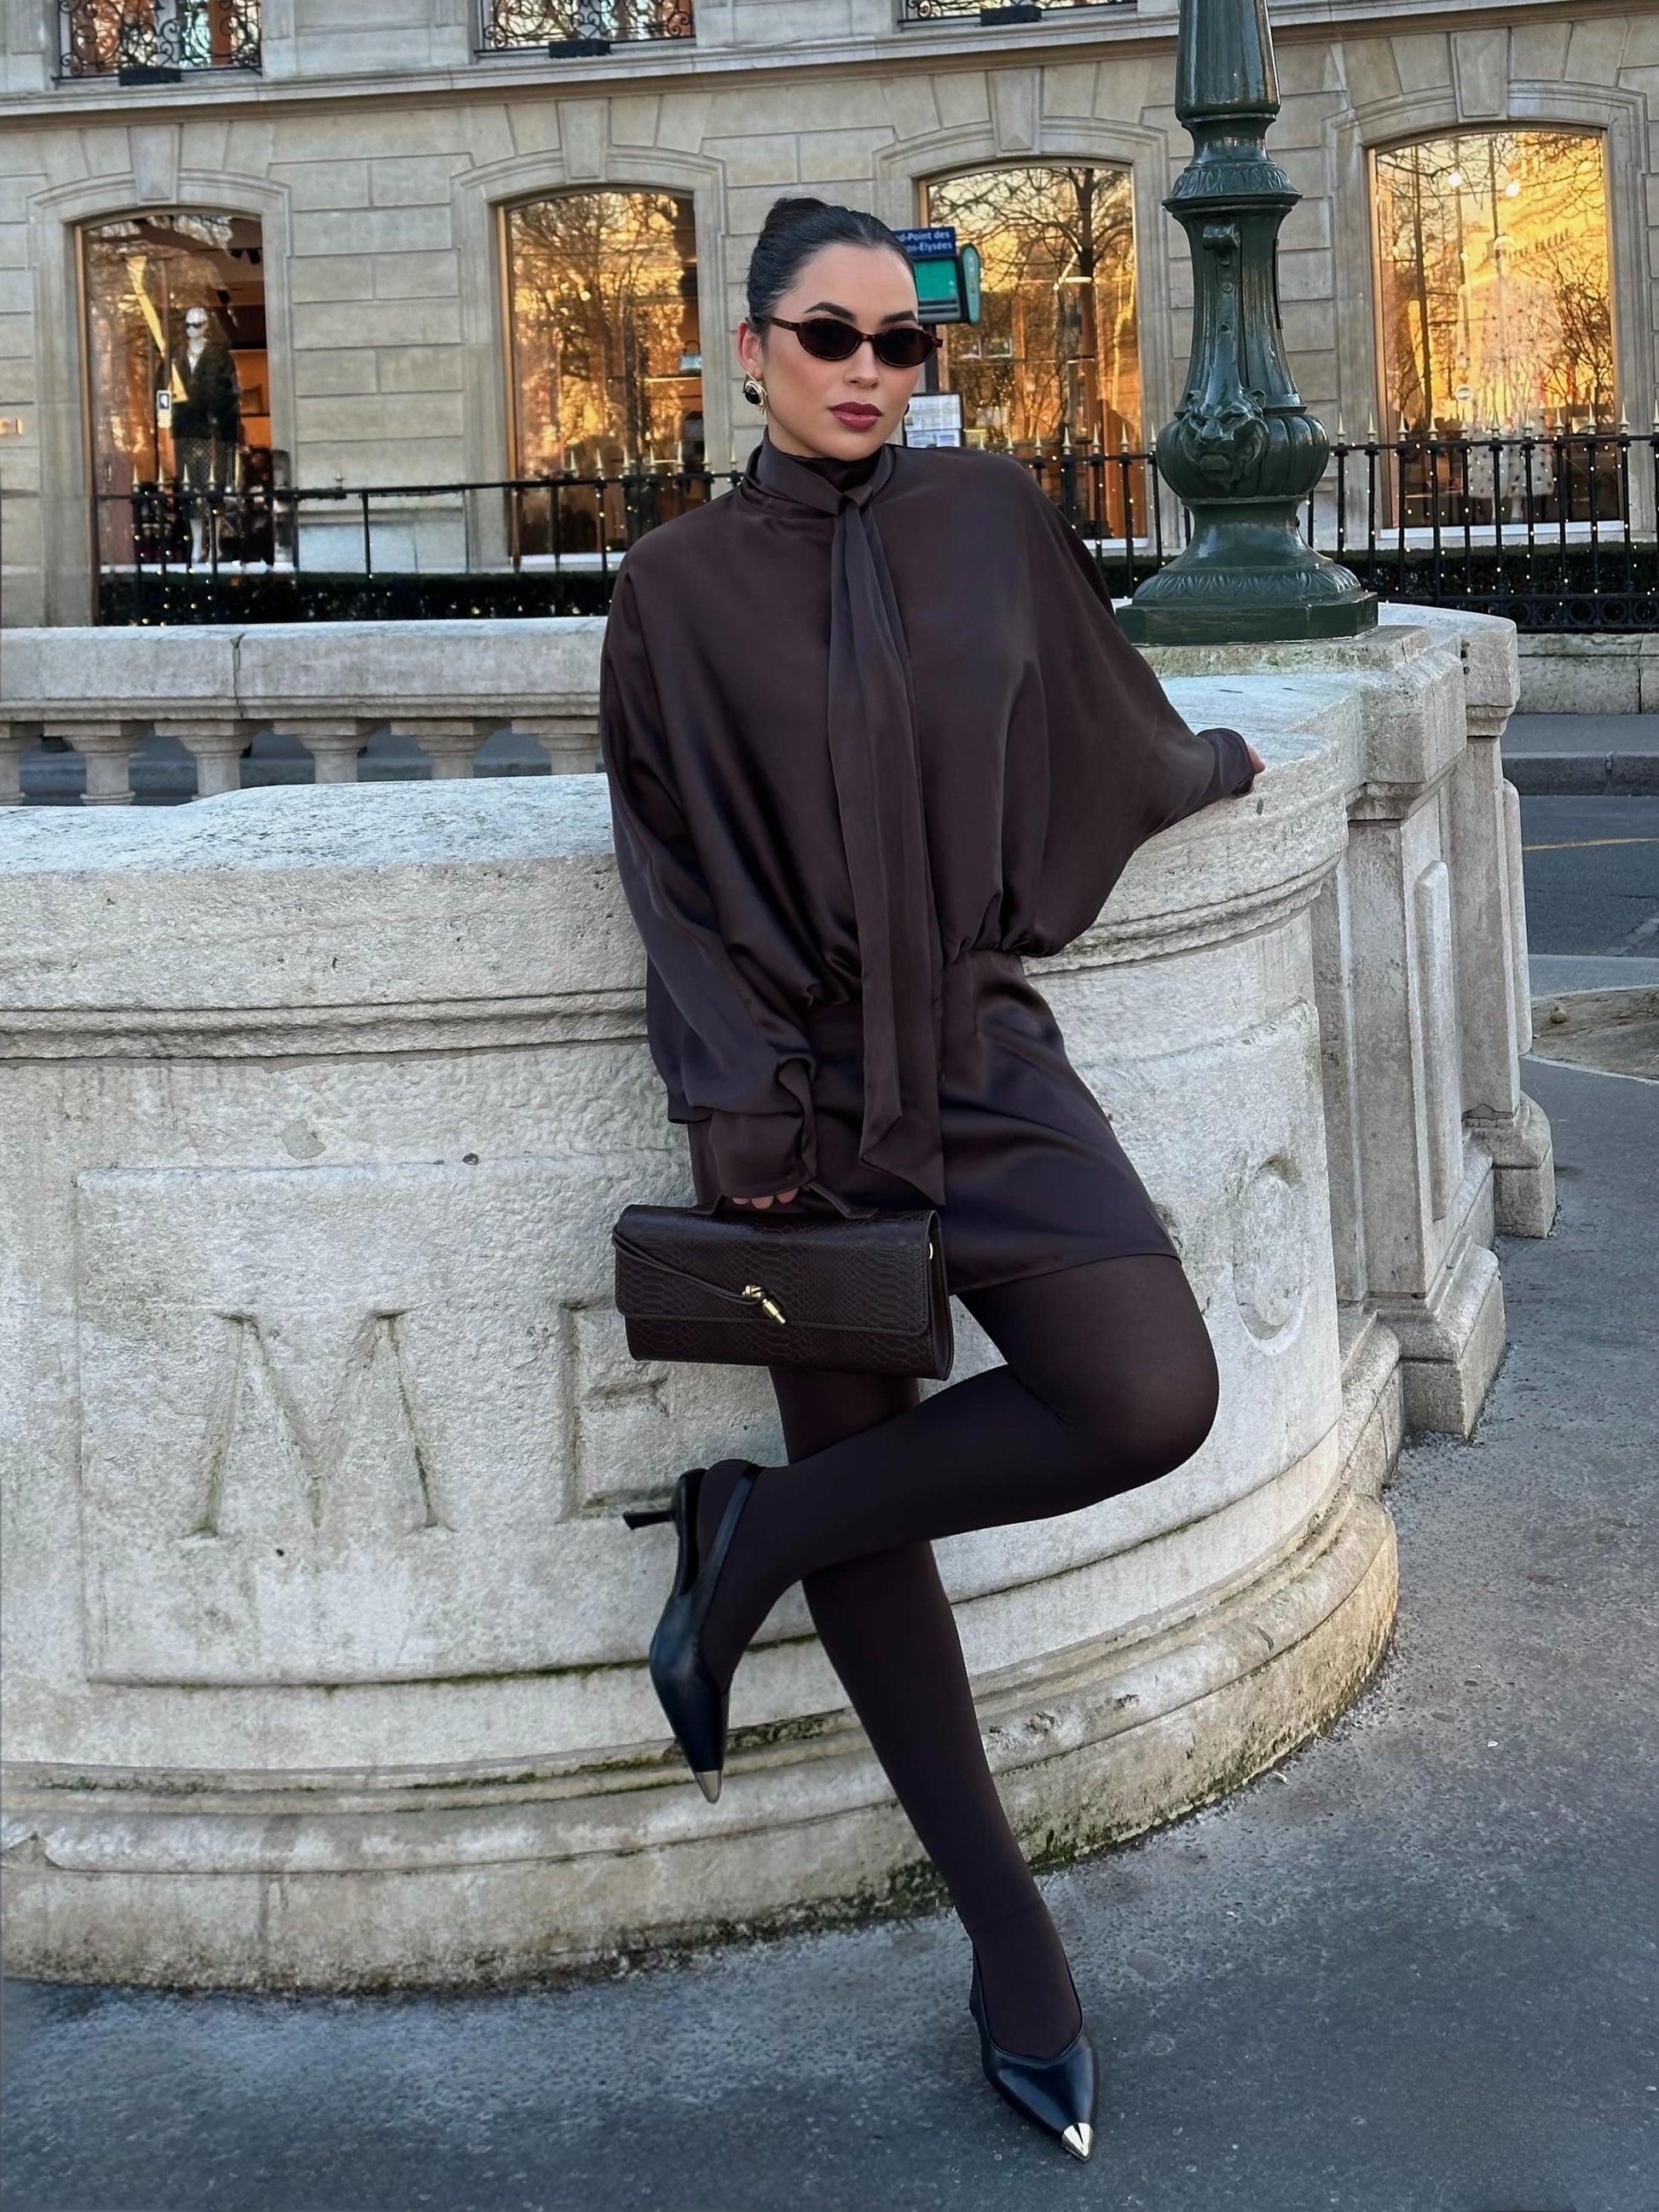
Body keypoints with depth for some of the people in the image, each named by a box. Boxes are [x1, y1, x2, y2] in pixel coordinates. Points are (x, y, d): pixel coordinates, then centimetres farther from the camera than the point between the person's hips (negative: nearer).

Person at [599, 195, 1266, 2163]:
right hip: (809, 1088, -2)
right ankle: (1008, 1929, 14)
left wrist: (1202, 769, 39)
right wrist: (730, 1093, -10)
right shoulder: (678, 583, 0)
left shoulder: (992, 519, 6)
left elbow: (1100, 727, 24)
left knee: (1150, 1403, -19)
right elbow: (668, 867, -1)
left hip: (984, 1056, 2)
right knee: (864, 1510, 0)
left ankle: (753, 1536, -1)